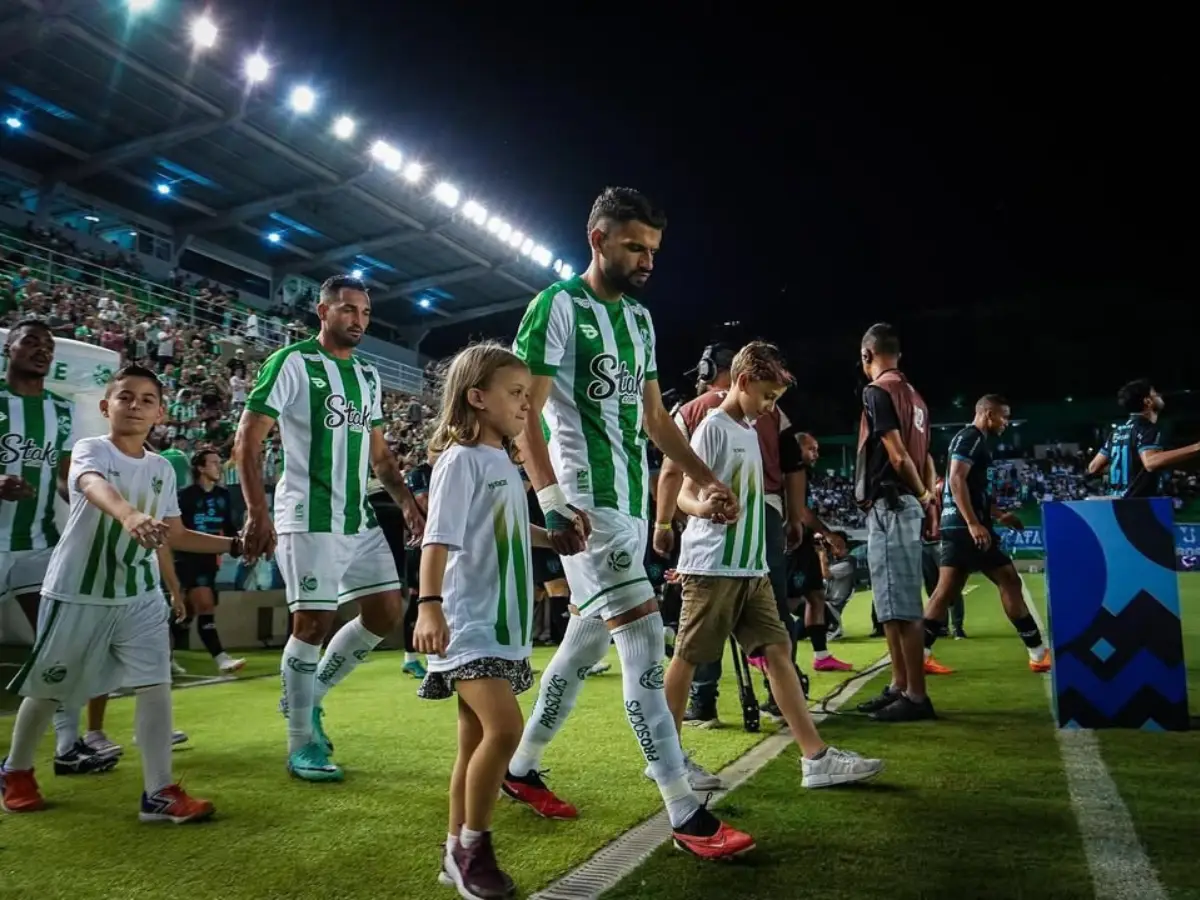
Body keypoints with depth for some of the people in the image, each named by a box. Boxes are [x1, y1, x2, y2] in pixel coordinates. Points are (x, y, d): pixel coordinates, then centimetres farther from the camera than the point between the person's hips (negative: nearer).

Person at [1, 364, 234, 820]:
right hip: (76, 593, -4)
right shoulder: (90, 450, -14)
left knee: (156, 684, -7)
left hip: (139, 596, 4)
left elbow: (175, 535, 11)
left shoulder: (162, 468, 3)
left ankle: (159, 792, -2)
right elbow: (96, 487, -39)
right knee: (48, 688, 13)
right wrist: (130, 516, -61)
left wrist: (233, 544, 2)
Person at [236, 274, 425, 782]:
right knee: (313, 622, -5)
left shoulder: (369, 377, 15)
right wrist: (257, 513, -17)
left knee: (386, 612, 6)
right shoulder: (291, 362, -5)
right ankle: (301, 745, 12)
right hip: (308, 519, -7)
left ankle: (310, 696, 24)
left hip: (360, 519, 7)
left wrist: (405, 501, 10)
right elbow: (248, 440, -9)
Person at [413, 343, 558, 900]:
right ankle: (472, 848, 0)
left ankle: (458, 854, 25)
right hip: (468, 623, -8)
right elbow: (438, 539, -19)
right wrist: (429, 605, -28)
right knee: (504, 728, -19)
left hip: (504, 623, 8)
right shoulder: (460, 459, -10)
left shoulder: (506, 463, 14)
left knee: (478, 739, 13)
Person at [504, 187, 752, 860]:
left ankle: (521, 769, 31)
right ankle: (687, 814, -3)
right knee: (645, 640, -12)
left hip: (633, 501, 9)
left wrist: (704, 478, 15)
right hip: (587, 501, -9)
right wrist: (553, 501, -23)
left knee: (587, 643, 14)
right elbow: (524, 411, -13)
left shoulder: (640, 319, 17)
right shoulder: (557, 307, -7)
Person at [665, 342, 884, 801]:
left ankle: (816, 757, 7)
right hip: (711, 567, -8)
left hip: (750, 567, 9)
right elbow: (685, 493, -16)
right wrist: (705, 509, -38)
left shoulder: (749, 431, 16)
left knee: (778, 650, 4)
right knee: (687, 658, 1)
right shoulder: (713, 427, -9)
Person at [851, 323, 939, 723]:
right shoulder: (913, 395, 18)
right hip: (905, 504, 10)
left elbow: (898, 455, -16)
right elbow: (924, 457, 15)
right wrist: (929, 498, 11)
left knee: (901, 605, -6)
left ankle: (916, 696, -2)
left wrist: (923, 497, -4)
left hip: (889, 505, -10)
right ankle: (899, 687, 22)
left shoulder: (877, 391, -10)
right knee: (893, 603, 15)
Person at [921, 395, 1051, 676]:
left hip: (958, 527, 10)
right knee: (1009, 581, -2)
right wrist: (974, 524, -26)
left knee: (946, 592, 5)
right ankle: (1039, 654, 6)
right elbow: (956, 480, -20)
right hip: (967, 528, -10)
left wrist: (999, 515, 25)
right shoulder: (970, 438, -8)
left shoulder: (974, 441, 23)